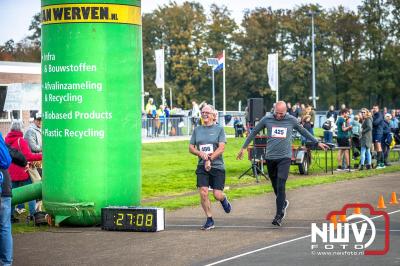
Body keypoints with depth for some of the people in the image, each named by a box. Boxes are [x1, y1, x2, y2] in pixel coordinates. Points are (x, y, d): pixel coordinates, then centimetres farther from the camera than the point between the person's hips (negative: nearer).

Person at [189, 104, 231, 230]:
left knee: (217, 195, -5)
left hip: (217, 166, -3)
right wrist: (200, 154, -10)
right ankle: (209, 220, 3)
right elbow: (191, 148, 10)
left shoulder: (219, 129, 0)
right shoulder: (197, 130, 10)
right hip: (202, 167, 3)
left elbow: (221, 148, -8)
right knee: (203, 192, -10)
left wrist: (210, 158, -17)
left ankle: (224, 200, 33)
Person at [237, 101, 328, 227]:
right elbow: (254, 132, 12)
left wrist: (317, 143, 20)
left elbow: (304, 132, 15)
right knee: (275, 185, 13)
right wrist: (244, 147, 14)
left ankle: (279, 215, -12)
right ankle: (284, 203, 40)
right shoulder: (266, 119, 0)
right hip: (270, 157, 2)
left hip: (285, 157, -2)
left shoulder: (291, 120, 0)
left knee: (280, 186, -13)